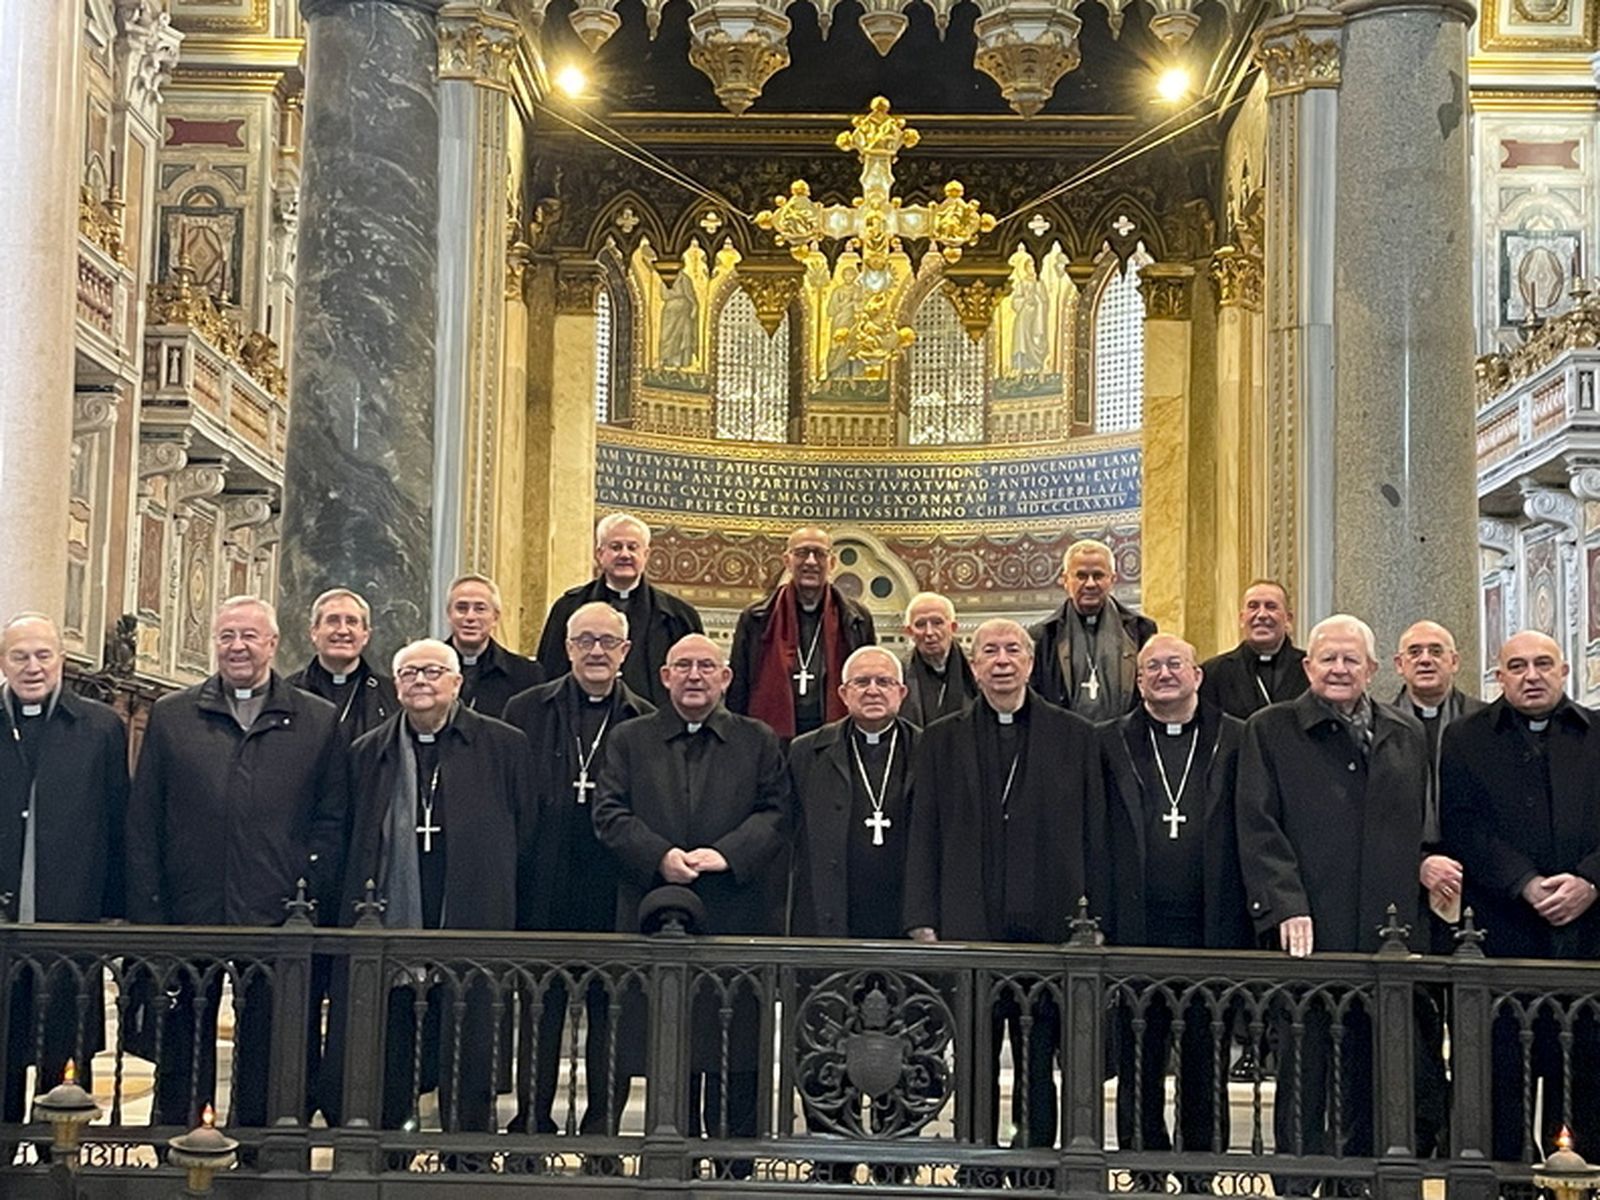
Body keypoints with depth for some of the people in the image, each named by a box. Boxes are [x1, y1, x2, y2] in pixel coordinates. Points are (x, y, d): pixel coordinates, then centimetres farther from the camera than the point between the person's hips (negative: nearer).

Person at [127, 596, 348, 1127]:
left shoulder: (320, 721, 7)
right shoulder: (171, 715, 8)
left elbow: (334, 821, 6)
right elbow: (142, 824, 6)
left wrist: (308, 899, -6)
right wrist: (148, 918, -1)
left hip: (276, 924, -1)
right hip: (189, 919, 1)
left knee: (266, 1064, 6)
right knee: (182, 1057, 8)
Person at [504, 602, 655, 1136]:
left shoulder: (647, 722, 5)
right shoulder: (527, 710, 7)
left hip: (617, 888, 0)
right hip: (545, 887, 1)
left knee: (611, 1009, 5)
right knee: (539, 1007, 7)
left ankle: (603, 1129, 14)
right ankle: (531, 1123, 16)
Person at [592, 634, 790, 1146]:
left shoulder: (758, 742, 11)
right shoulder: (630, 741, 11)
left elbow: (774, 815, 2)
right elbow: (609, 814, 2)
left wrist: (726, 854, -15)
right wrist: (661, 856, -14)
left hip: (736, 917, 0)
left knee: (737, 1060, 1)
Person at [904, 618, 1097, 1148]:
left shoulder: (1074, 735, 8)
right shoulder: (941, 740, 9)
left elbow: (1094, 835, 6)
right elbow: (924, 839, 7)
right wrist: (922, 924, -1)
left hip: (1049, 927, 0)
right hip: (969, 932, 1)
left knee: (1038, 1071, 5)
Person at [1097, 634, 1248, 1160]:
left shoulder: (1236, 741, 7)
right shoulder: (1110, 742, 8)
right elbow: (1094, 839, 6)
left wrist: (1249, 919, -3)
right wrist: (1095, 921, -1)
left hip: (1211, 933, 0)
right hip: (1135, 934, 0)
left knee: (1205, 1067, 7)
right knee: (1138, 1068, 6)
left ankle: (1201, 1175, 16)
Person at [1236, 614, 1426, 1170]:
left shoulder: (1407, 736, 16)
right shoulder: (1269, 730, 4)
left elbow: (1422, 828, 20)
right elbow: (1258, 829, -4)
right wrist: (1286, 907, -14)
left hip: (1386, 937, 3)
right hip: (1308, 936, -3)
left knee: (1371, 1078, 8)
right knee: (1303, 1077, 1)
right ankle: (1298, 1187, 8)